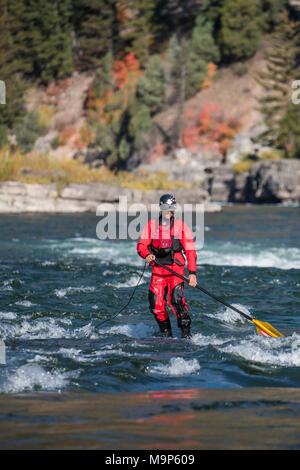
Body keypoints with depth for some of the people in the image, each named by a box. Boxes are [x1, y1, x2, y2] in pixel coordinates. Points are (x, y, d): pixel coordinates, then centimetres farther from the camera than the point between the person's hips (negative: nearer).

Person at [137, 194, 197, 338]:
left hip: (176, 268, -3)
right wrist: (147, 255, -15)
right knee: (156, 305, -5)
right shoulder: (151, 225, 10)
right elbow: (141, 245, 8)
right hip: (158, 269, 3)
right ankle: (166, 334, 11)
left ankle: (186, 332, -13)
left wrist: (192, 272, -7)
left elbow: (190, 251, 2)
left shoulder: (181, 226, 4)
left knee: (176, 299, -22)